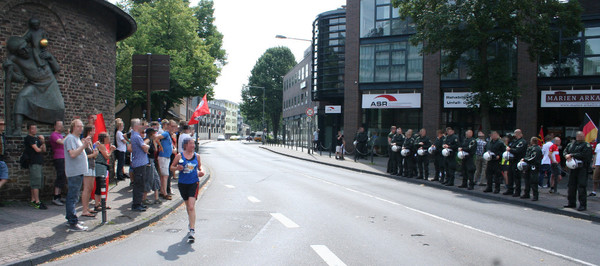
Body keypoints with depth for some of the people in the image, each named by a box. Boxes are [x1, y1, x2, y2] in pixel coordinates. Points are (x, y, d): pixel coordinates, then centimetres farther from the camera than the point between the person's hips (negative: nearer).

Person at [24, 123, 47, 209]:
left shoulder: (37, 138, 18)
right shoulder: (29, 138, -6)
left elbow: (44, 150, 9)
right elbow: (37, 150, -12)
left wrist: (42, 141, -5)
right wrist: (40, 149, 9)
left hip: (39, 162, 8)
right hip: (34, 163, -8)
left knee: (34, 183, 11)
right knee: (36, 183, -9)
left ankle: (33, 201, 17)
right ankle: (37, 202, -9)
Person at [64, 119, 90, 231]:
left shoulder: (76, 138, 19)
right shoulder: (70, 138, -12)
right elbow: (73, 154, -24)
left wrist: (85, 144, 14)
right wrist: (84, 145, -25)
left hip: (78, 171, 11)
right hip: (74, 172, -11)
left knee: (71, 196, 18)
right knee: (73, 197, -10)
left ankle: (70, 218, 28)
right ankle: (73, 224, -11)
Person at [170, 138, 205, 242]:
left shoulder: (196, 156, 3)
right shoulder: (179, 156, -2)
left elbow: (200, 166, 18)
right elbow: (172, 167, 5)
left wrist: (201, 172, -3)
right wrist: (177, 168, -16)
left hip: (194, 183, -1)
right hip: (182, 183, 1)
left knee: (191, 207, -13)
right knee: (188, 205, 17)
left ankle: (192, 230, -14)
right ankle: (191, 222, 43)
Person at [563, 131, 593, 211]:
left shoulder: (586, 145, -5)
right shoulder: (571, 144, 14)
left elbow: (583, 155, -18)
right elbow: (565, 151, 13)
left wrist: (571, 155, -14)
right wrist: (567, 156, -10)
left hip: (582, 168, -6)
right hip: (573, 168, 6)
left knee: (582, 186, -8)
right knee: (571, 185, 12)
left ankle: (583, 205, -3)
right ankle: (571, 203, 23)